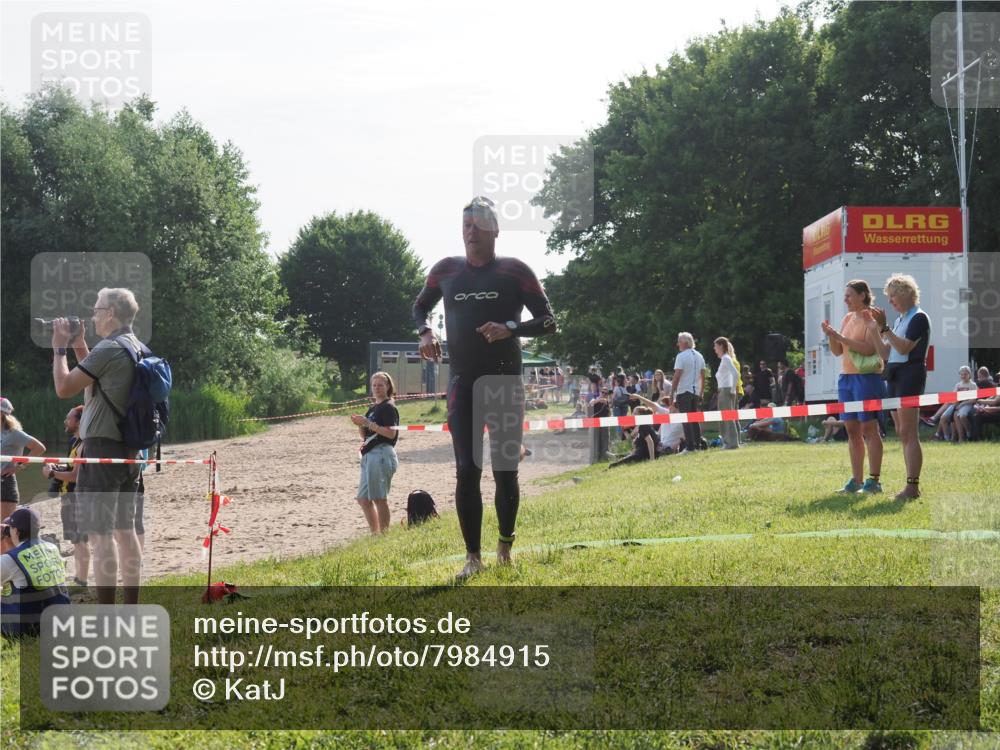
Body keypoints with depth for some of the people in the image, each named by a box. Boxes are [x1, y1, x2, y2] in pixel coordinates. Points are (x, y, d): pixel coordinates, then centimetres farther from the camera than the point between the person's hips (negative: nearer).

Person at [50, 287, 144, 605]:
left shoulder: (108, 349, -16)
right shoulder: (140, 350, 12)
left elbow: (64, 388, -13)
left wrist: (59, 348, 0)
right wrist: (79, 346, 20)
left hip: (102, 447, -9)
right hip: (129, 448, 9)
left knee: (100, 534, -8)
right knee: (125, 530, 14)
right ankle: (131, 610, 18)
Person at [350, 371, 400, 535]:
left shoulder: (388, 407, -7)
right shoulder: (373, 408, 19)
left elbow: (391, 433, -18)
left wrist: (368, 423, -19)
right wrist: (360, 424, 1)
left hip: (382, 453, -10)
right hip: (369, 455, 10)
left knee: (379, 498, -8)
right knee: (363, 498, 11)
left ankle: (383, 534, -4)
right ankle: (375, 533, 16)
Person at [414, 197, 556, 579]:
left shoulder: (515, 270, -2)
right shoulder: (445, 270, 7)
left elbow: (548, 321, -2)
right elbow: (420, 306, 24)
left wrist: (511, 328, -20)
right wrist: (425, 333, 2)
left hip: (505, 381, -2)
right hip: (462, 384, 2)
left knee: (505, 470, 4)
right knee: (466, 471, -5)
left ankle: (505, 545, 22)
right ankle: (473, 557, 0)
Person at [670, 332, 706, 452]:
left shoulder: (681, 356, -10)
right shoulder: (699, 356, 12)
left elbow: (677, 376, -14)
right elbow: (703, 376, 13)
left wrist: (672, 392, -10)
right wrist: (701, 393, 18)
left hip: (683, 391, -7)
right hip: (696, 391, 7)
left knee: (686, 420, -5)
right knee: (695, 419, 13)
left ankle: (690, 446, -10)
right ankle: (698, 445, 12)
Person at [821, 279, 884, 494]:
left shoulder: (871, 318, -7)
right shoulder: (847, 318, 16)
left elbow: (870, 348, -19)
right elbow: (837, 351, 17)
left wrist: (841, 338, -19)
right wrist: (830, 335, -1)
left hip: (866, 377, -8)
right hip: (846, 377, 8)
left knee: (869, 429, -7)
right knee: (852, 430, 8)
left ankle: (874, 481, -6)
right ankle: (856, 480, 12)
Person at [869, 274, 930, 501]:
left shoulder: (919, 318, -7)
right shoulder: (899, 320, 19)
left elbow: (904, 348, -18)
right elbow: (885, 353, 17)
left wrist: (884, 327, -18)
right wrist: (873, 328, 10)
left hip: (910, 374, -9)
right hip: (894, 375, 9)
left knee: (908, 433, -13)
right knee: (902, 433, 8)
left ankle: (913, 486, -15)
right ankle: (911, 485, 10)